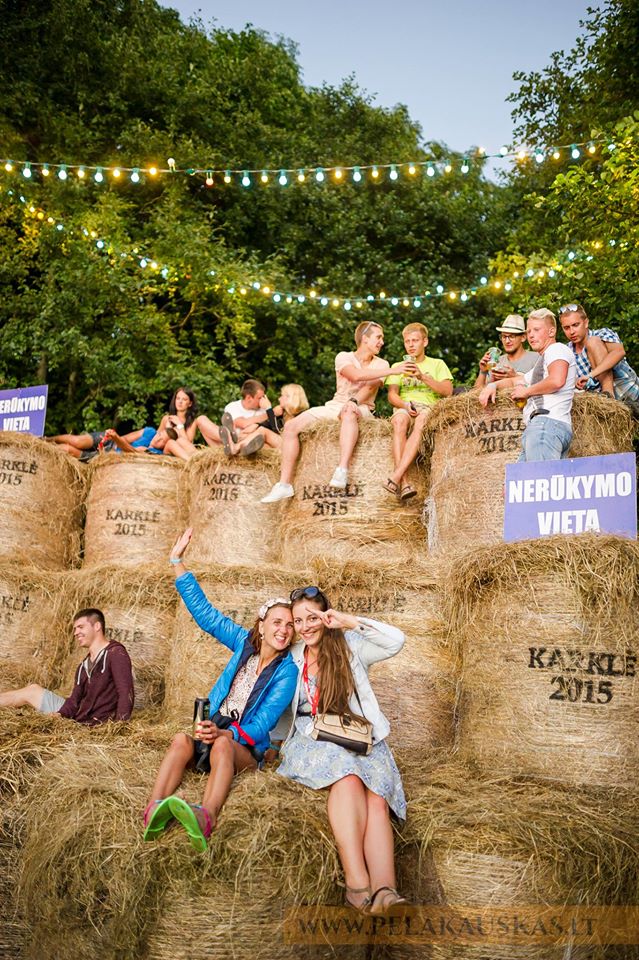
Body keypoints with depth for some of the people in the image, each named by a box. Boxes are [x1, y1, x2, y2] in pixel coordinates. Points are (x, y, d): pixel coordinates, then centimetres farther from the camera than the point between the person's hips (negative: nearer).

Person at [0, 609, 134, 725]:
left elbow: (126, 693, -22)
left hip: (94, 724, -8)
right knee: (33, 690, 12)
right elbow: (74, 700, 12)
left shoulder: (115, 653, -13)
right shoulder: (84, 666, 16)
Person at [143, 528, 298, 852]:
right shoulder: (244, 642, 4)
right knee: (182, 739, -30)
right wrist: (177, 562, 5)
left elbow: (262, 724, -14)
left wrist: (224, 734, -34)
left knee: (223, 745, -38)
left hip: (246, 746, -4)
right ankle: (154, 813, -53)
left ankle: (206, 817, -67)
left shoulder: (286, 672, -7)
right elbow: (204, 612, 6)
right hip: (214, 731, 4)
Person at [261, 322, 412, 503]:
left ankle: (342, 471, -51)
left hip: (361, 408, -2)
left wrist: (354, 401, -33)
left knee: (349, 413, -41)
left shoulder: (381, 364, 6)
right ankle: (284, 485, -15)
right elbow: (356, 375, -19)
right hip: (335, 405, 2)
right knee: (291, 426, -15)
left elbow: (370, 386, -13)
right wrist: (391, 371, -25)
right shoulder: (343, 357, 1)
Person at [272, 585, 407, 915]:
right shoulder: (294, 658, 18)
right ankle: (357, 882, -44)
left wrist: (349, 621, -7)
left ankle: (384, 890, -48)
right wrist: (279, 740, 8)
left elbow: (395, 641, -5)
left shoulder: (349, 646, 10)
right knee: (348, 776, -35)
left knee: (376, 797, -31)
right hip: (310, 739, 0)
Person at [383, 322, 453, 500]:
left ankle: (395, 477, -48)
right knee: (399, 421, -38)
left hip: (429, 407, -1)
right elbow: (392, 394, 8)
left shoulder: (437, 364, 20)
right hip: (403, 407, 1)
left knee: (421, 422, -39)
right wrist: (405, 405, -14)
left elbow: (448, 391, 2)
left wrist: (422, 376, -9)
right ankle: (403, 483, -47)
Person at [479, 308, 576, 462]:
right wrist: (494, 385, 22)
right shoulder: (540, 364, 34)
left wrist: (526, 391, -3)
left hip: (548, 422, -10)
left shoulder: (557, 349, 3)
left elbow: (557, 381, -16)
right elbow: (515, 381, 43)